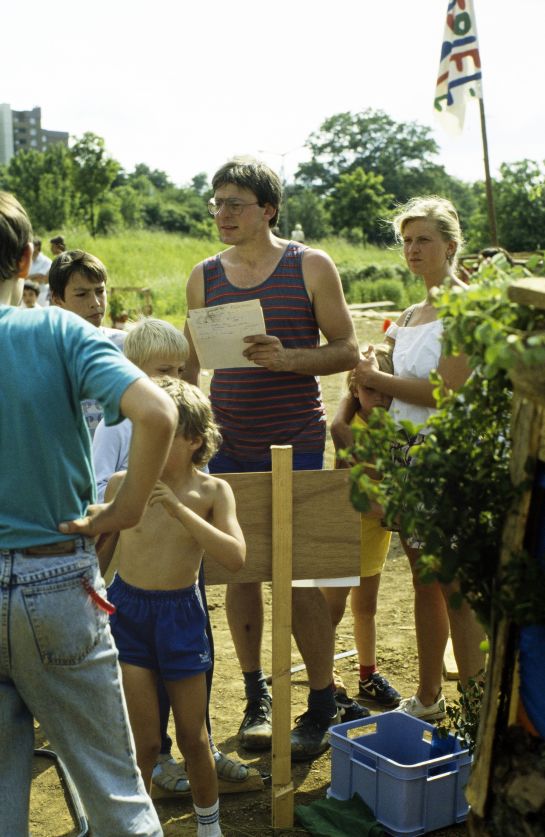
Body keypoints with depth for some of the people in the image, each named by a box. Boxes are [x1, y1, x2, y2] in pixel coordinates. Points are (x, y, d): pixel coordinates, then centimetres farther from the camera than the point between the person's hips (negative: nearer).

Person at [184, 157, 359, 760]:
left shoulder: (311, 267, -1)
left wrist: (287, 358, -18)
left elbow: (347, 349, -2)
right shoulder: (204, 277, 9)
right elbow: (191, 364, 15)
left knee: (298, 578, -2)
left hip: (294, 443, -3)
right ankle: (257, 696, 24)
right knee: (241, 571, 8)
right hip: (228, 443, 3)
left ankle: (322, 706, 15)